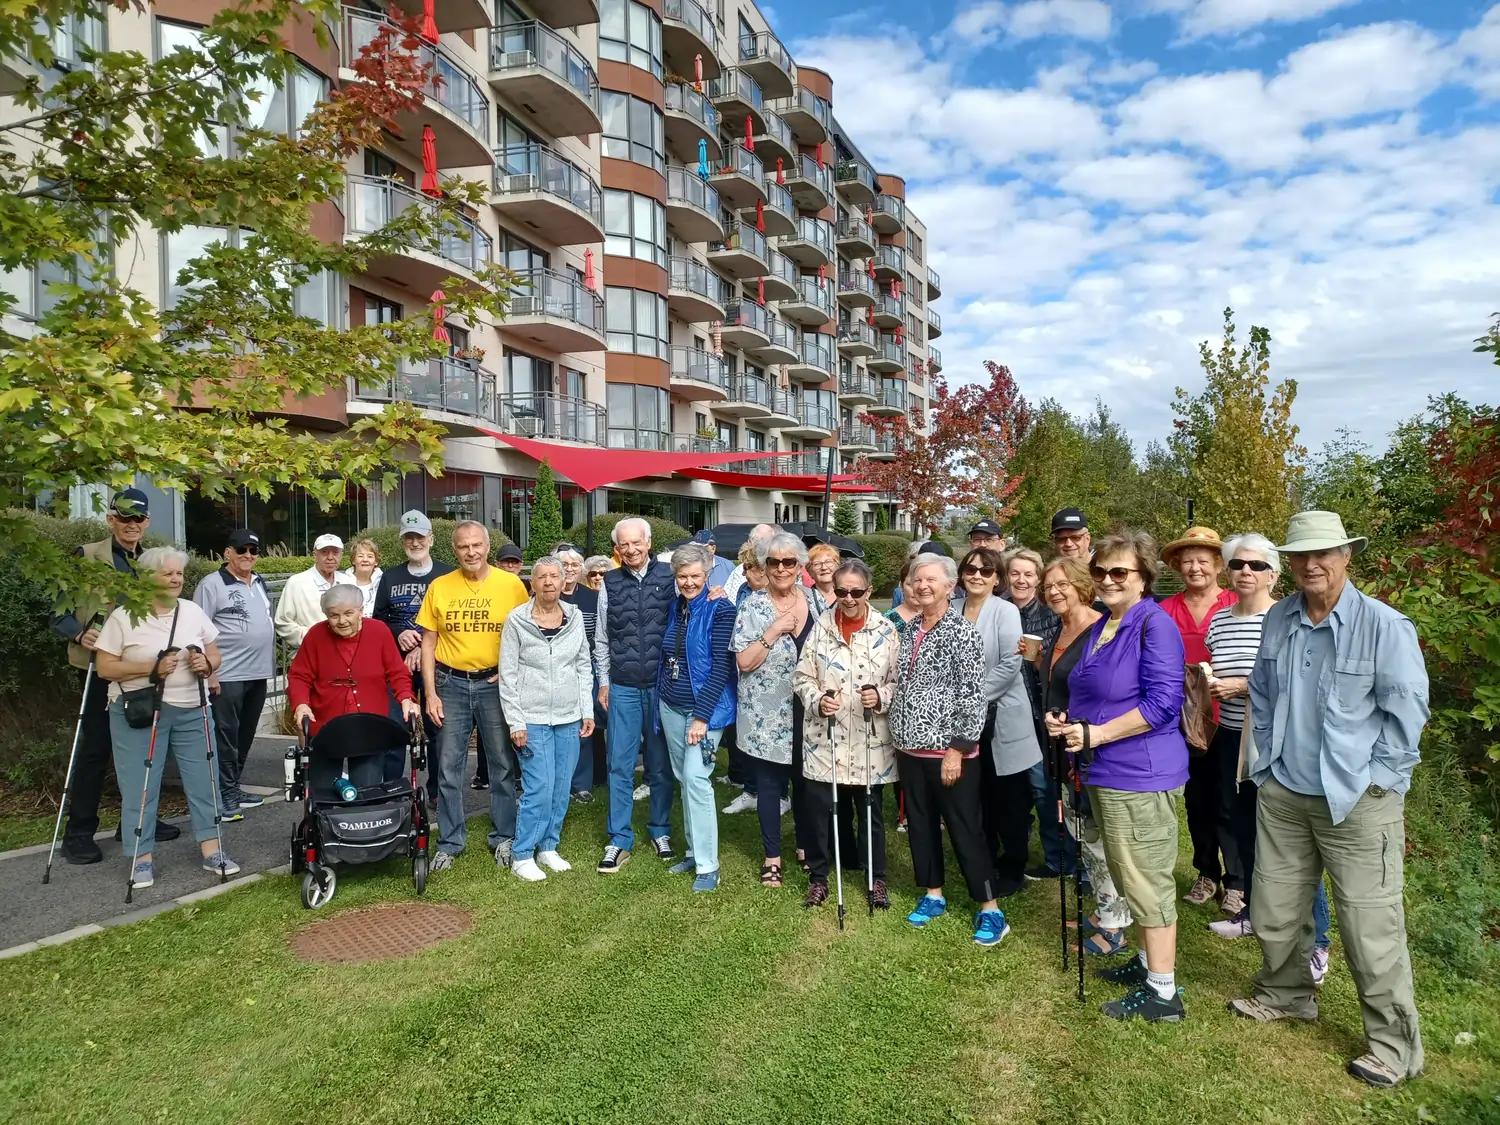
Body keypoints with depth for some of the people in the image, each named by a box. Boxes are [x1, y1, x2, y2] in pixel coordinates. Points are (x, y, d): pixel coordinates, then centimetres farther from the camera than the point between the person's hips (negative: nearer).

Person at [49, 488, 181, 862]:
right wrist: (80, 635, -22)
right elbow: (59, 611, -4)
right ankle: (78, 834, 9)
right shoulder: (87, 557, -3)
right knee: (95, 749, -1)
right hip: (102, 667, -5)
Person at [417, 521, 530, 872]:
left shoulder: (511, 584, -3)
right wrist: (430, 694, -1)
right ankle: (450, 842, 20)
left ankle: (504, 837, 23)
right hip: (451, 684, 1)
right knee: (449, 766, 7)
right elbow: (428, 642, 4)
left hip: (494, 683, -1)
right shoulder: (439, 587, 0)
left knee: (502, 763, 7)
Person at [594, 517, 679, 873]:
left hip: (662, 684, -1)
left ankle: (660, 831, 25)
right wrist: (604, 682, 8)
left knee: (661, 764, 10)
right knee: (620, 765, 3)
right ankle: (619, 841, 12)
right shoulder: (610, 583, 3)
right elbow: (601, 639, 9)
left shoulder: (668, 577, -2)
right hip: (622, 687, 1)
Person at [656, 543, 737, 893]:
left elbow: (722, 666, -16)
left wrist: (702, 716, -19)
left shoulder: (720, 609, -12)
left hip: (705, 707, -7)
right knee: (684, 778, 12)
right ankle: (694, 851, 26)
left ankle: (708, 866, -3)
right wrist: (659, 699, 11)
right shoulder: (674, 607, 7)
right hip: (671, 707, 7)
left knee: (696, 777, -12)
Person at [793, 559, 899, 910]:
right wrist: (817, 700, -15)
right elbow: (801, 677, 3)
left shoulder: (886, 631, -3)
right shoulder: (821, 626, 0)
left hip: (870, 740, -1)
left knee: (871, 810, 11)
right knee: (817, 809, 5)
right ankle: (818, 876, 25)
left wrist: (881, 697, -18)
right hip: (825, 738, 1)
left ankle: (876, 878, 30)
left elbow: (900, 682, 1)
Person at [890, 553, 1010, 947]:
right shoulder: (908, 630, 8)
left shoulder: (963, 632, -12)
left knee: (965, 830, 0)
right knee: (920, 824, 15)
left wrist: (956, 749, -18)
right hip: (911, 749, 7)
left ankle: (990, 910, 12)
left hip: (949, 751, -7)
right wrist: (892, 724, 11)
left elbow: (973, 697, -15)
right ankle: (933, 894, 31)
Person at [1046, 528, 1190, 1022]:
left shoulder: (1155, 624, -14)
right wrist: (1066, 720, 5)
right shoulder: (1100, 628, 13)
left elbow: (1162, 701, -22)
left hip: (1139, 774, -9)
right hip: (1106, 773, 9)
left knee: (1146, 880, -1)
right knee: (1130, 877, 20)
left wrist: (1096, 733, -21)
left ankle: (1162, 992, 11)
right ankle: (1149, 961, 36)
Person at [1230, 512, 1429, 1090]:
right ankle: (1285, 995, 39)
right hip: (1282, 793, 5)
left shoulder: (1384, 625, -12)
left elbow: (1406, 711, -10)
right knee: (1274, 912, 16)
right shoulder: (1277, 620, 3)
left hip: (1358, 802, -5)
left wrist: (1375, 783, -8)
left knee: (1370, 927, 1)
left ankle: (1395, 1043, 19)